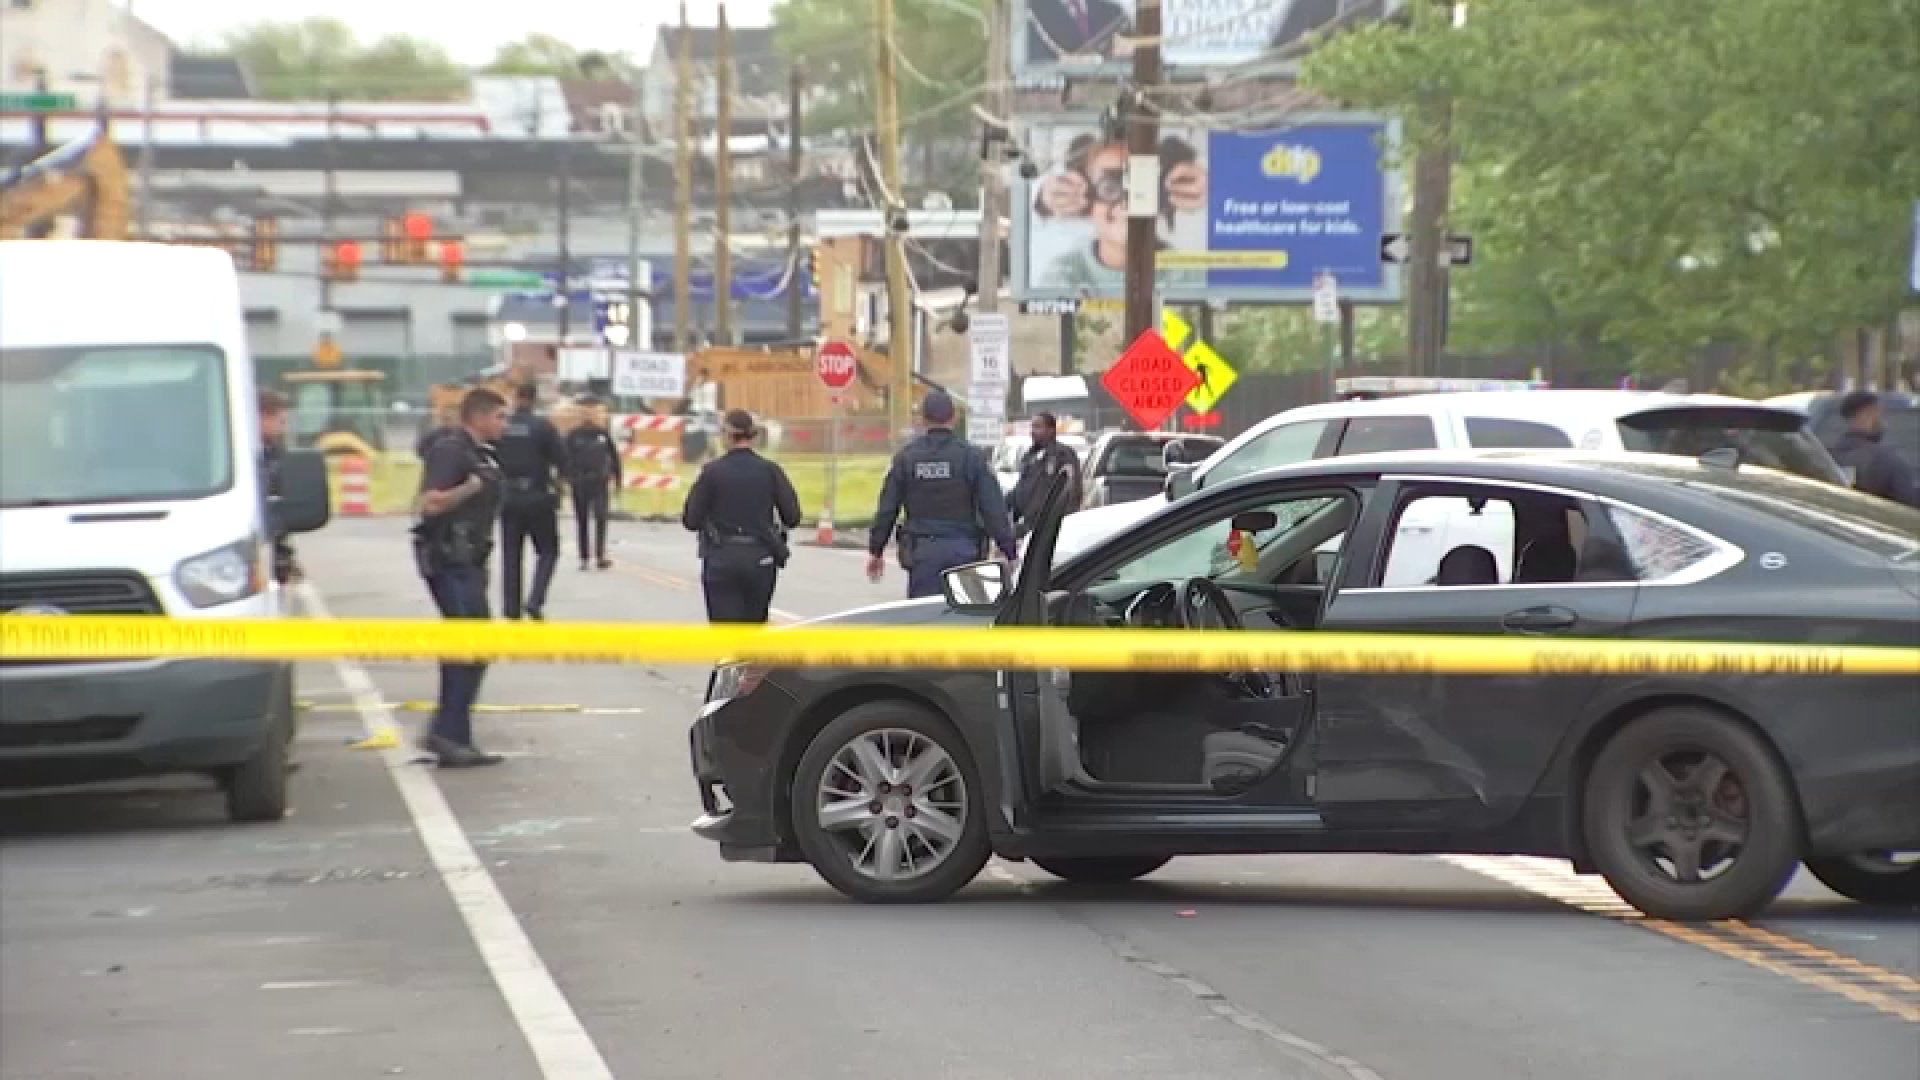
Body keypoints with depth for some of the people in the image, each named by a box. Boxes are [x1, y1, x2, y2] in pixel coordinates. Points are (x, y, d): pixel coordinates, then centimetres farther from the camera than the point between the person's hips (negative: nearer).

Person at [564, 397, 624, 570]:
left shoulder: (603, 434, 6)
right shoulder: (574, 435, 3)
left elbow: (614, 457, 12)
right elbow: (567, 459, 0)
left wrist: (614, 479, 8)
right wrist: (568, 480, -10)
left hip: (600, 483, 0)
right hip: (580, 484, 0)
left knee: (600, 517, -14)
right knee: (582, 521, 5)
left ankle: (600, 555, -19)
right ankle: (584, 557, 13)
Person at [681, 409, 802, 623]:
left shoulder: (712, 471, -6)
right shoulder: (770, 471, -2)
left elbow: (691, 520, -5)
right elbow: (792, 517, -4)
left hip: (721, 559, -2)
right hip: (760, 560, 2)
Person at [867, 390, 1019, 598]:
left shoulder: (906, 456, 2)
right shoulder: (971, 456, -3)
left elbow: (887, 509, 6)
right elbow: (994, 510, -6)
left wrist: (875, 550, 15)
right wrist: (1011, 551, -3)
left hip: (922, 551, 1)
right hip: (963, 550, -1)